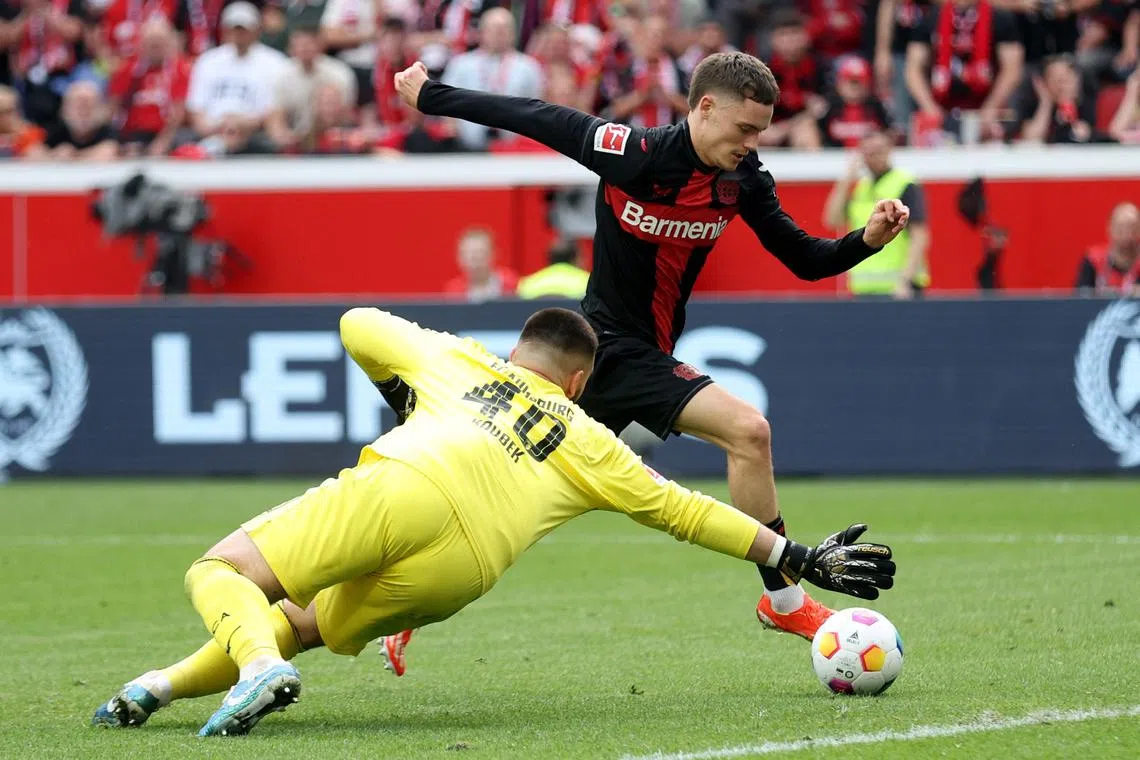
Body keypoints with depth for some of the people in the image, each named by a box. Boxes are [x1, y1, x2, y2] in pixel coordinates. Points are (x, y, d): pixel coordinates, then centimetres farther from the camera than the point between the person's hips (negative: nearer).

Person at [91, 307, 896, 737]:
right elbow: (681, 510, 29)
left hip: (397, 489, -1)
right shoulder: (588, 443, 29)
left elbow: (358, 325, 39)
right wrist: (799, 560, 36)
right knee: (311, 624, 24)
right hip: (461, 574, 2)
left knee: (222, 571, 3)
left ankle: (258, 665, -30)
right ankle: (167, 685, 8)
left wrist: (400, 385, 58)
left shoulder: (457, 360, 30)